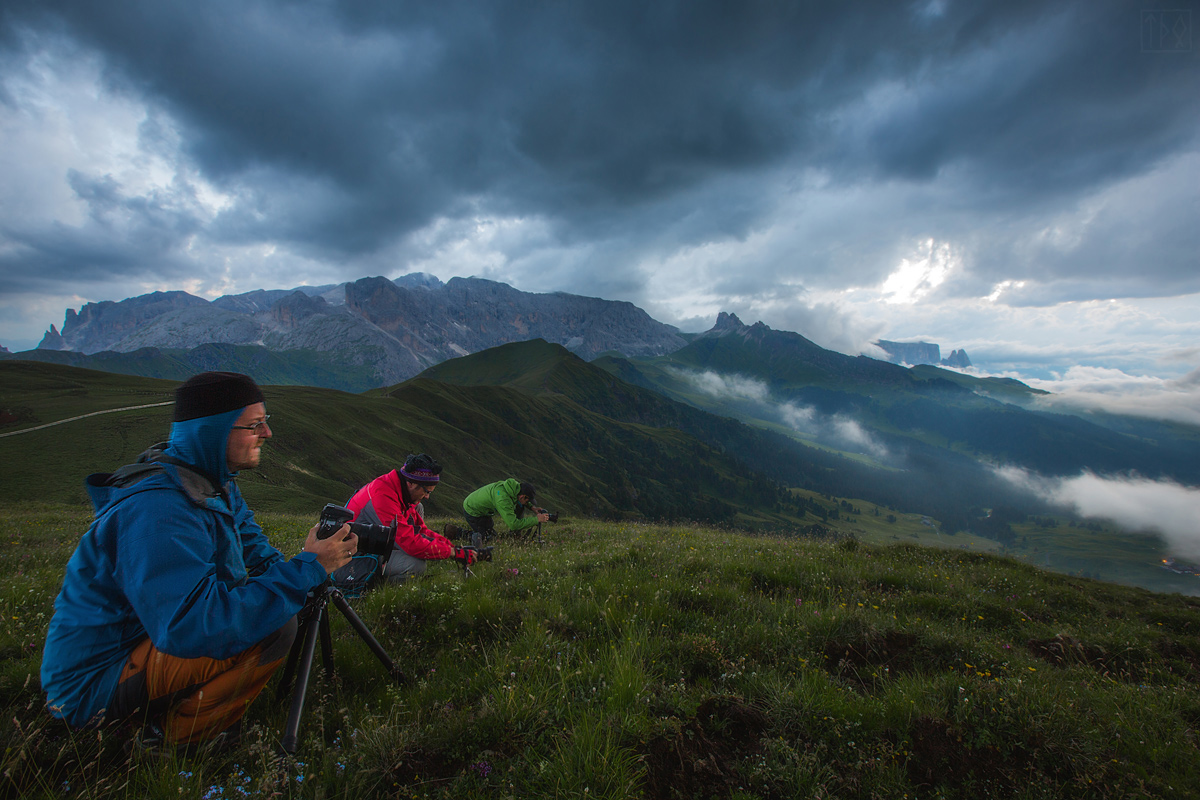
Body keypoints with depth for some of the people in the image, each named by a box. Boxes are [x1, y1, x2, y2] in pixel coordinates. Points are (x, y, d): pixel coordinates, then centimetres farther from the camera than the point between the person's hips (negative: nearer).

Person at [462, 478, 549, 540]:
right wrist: (536, 519, -37)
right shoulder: (503, 499, -39)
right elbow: (513, 524, -40)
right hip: (472, 512, -8)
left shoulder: (515, 486, -15)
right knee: (487, 538, 0)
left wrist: (532, 507, -8)